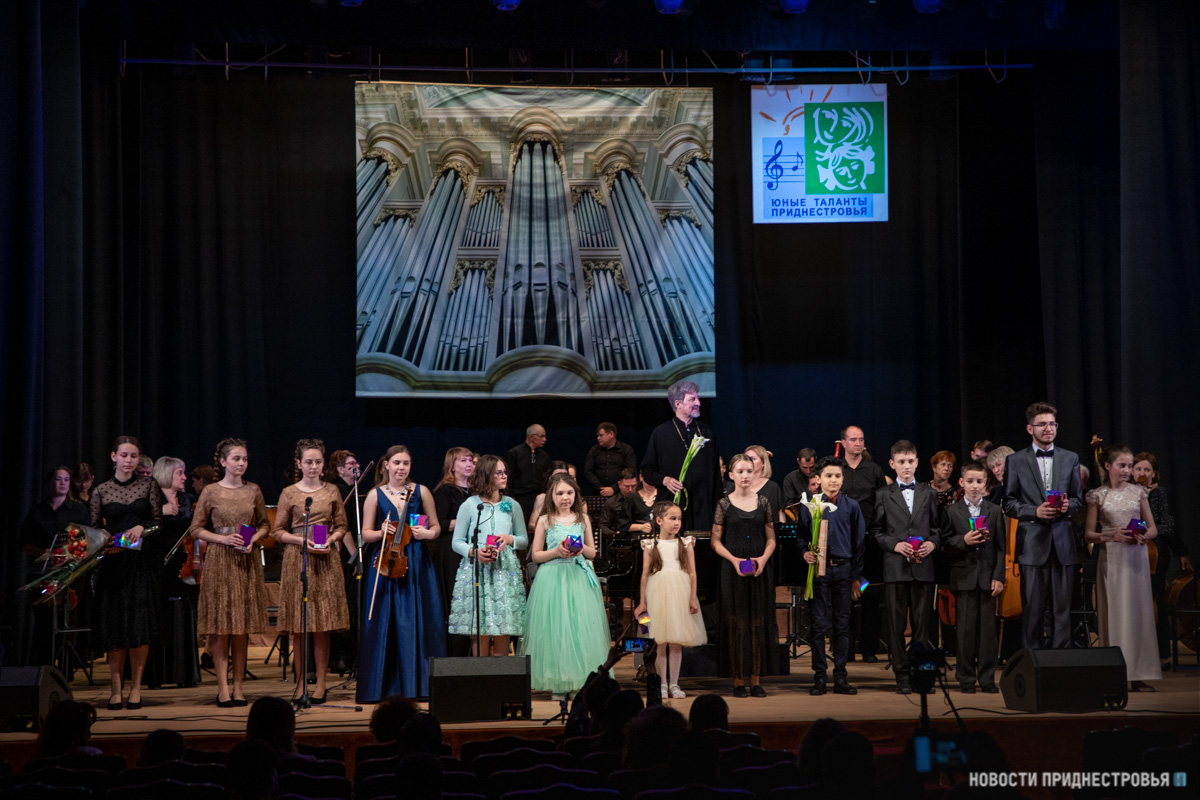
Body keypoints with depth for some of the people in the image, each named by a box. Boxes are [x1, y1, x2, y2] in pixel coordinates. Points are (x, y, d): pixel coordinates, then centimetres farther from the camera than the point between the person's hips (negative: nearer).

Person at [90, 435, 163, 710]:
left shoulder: (148, 485, 6)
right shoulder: (101, 491, 7)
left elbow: (158, 521, 5)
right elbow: (95, 529, 10)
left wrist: (141, 528, -13)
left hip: (141, 561, -1)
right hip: (112, 561, 1)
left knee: (139, 625, -6)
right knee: (113, 624, -1)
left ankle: (136, 686, 4)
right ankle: (116, 687, 7)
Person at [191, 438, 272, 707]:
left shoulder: (253, 491, 8)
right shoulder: (210, 492, 0)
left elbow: (265, 525, 14)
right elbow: (196, 529, 2)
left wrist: (253, 539, -6)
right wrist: (223, 538, -12)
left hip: (247, 561, 2)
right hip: (219, 561, -2)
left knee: (242, 627, 3)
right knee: (220, 626, -4)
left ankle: (238, 686, 8)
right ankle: (222, 687, 0)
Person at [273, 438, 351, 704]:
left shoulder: (332, 492, 9)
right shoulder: (289, 493, 5)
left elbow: (342, 526, 13)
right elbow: (279, 531, 4)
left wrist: (331, 539, -7)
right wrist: (302, 540, -12)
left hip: (325, 560, 1)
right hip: (297, 560, -1)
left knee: (321, 627, -1)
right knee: (298, 628, -1)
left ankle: (320, 684, 4)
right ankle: (300, 684, 7)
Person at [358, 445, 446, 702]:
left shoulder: (421, 492, 7)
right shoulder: (375, 495, 6)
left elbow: (436, 527, 12)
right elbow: (365, 534, 7)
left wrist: (428, 533, -9)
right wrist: (381, 533, -12)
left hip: (416, 565, 1)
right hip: (385, 561, 0)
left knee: (417, 623, -2)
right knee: (384, 625, -2)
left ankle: (416, 684, 5)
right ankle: (382, 686, 5)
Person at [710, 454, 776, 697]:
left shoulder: (763, 503, 6)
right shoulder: (725, 504, 0)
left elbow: (771, 539, 10)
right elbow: (716, 542, 1)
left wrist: (764, 558, -9)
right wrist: (734, 559, -14)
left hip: (759, 568, 2)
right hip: (733, 569, -2)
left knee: (759, 622, 2)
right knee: (736, 623, -1)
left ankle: (756, 679, 7)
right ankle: (738, 679, 4)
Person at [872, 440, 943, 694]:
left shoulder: (929, 494, 13)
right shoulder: (883, 495, 8)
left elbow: (938, 527, 15)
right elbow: (876, 532, 6)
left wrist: (932, 543, -5)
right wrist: (895, 545, -10)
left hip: (923, 566, 1)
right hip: (895, 566, -1)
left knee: (923, 622, 1)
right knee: (897, 623, 0)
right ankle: (902, 675, 5)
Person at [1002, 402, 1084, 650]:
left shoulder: (1070, 459, 13)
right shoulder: (1015, 461, 4)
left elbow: (1079, 499, 15)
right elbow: (1009, 503, 3)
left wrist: (1068, 505, -8)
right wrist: (1035, 511, -13)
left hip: (1063, 543, 2)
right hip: (1032, 544, -2)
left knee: (1062, 608, 2)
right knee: (1032, 608, -2)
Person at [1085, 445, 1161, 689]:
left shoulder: (1139, 492, 7)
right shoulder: (1098, 496, 3)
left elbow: (1153, 528, 9)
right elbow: (1089, 534, 3)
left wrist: (1144, 536, -12)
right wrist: (1111, 535, -14)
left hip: (1136, 558, 2)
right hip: (1111, 559, -1)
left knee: (1138, 611, -1)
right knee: (1112, 613, -1)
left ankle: (1137, 675, 3)